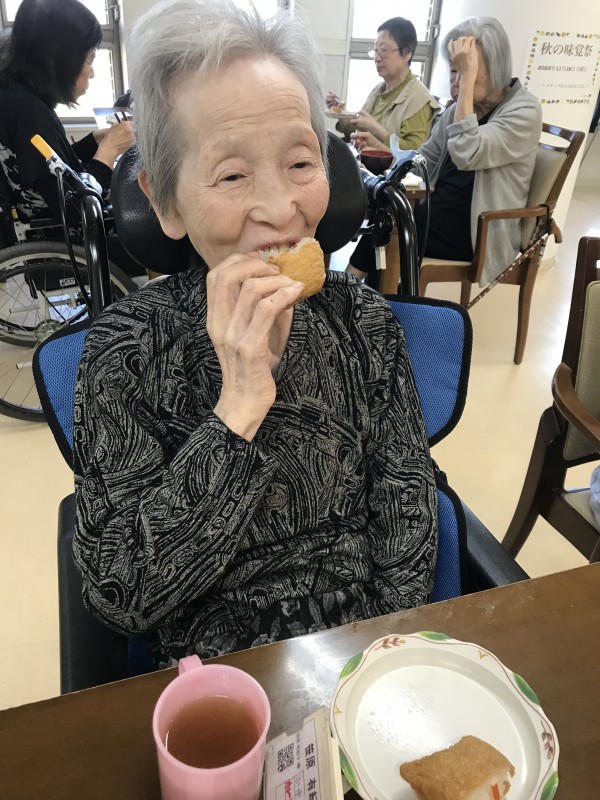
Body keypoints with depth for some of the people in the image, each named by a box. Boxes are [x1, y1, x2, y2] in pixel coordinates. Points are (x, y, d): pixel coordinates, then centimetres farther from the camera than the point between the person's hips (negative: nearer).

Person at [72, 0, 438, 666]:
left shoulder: (362, 317, -6)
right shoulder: (127, 349, -14)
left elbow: (406, 510, -1)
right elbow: (117, 595, -18)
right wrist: (238, 412, -27)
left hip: (368, 643, 3)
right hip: (217, 669, -2)